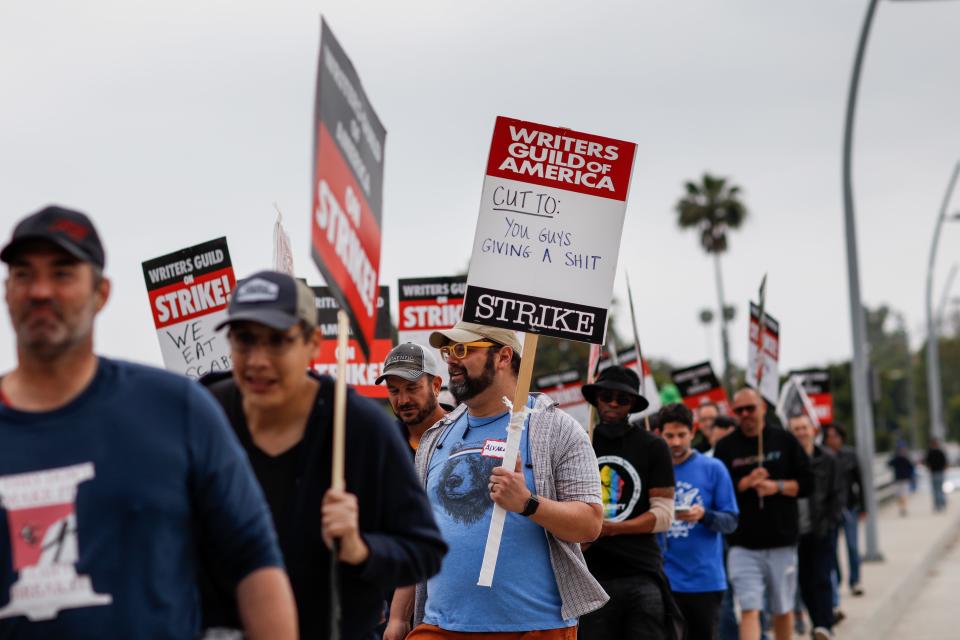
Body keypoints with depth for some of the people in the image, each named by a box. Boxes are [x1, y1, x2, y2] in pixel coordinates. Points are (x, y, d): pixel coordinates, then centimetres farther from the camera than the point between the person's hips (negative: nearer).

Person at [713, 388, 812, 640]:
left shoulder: (784, 440, 6)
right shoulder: (726, 447, 4)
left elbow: (806, 484, 4)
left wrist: (778, 486, -12)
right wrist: (745, 483, -16)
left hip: (782, 541, 1)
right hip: (743, 543, -1)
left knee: (783, 610, 13)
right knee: (749, 609, -11)